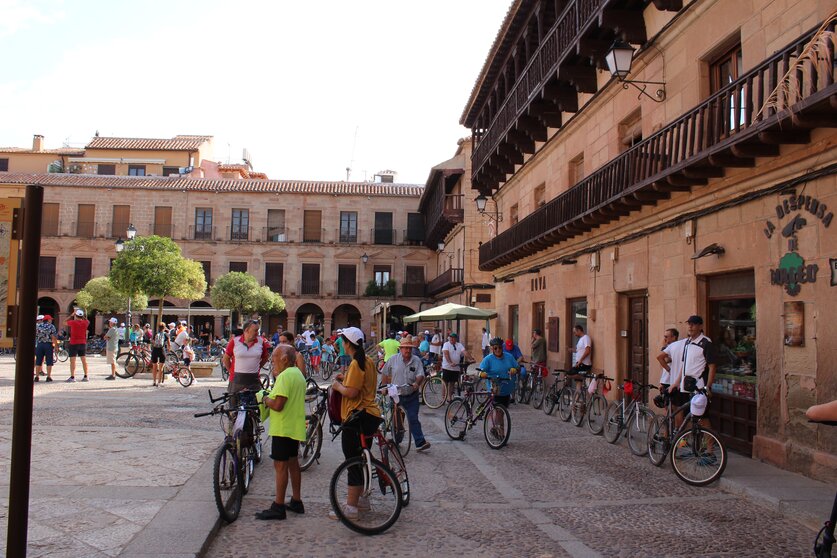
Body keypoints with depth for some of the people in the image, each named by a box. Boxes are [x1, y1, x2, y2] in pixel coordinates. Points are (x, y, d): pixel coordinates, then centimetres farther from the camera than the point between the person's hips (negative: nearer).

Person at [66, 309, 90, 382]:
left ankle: (72, 377, -5)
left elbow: (66, 322, 10)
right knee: (84, 360, 8)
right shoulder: (85, 323, -1)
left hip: (74, 343, -4)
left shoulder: (73, 322, -11)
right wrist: (82, 316, 23)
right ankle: (85, 376, 9)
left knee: (72, 360, -2)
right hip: (83, 343, 4)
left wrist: (71, 315, 16)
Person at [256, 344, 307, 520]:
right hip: (295, 426, 10)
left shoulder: (284, 376, -19)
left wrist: (265, 399, -8)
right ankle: (296, 501, 25)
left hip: (283, 428, -10)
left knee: (280, 465, -5)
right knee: (293, 463, 17)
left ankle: (278, 507, -1)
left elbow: (278, 405, -26)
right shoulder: (298, 374, 13)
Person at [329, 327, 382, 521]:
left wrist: (338, 386, -6)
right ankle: (357, 498, 32)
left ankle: (351, 508, 1)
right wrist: (346, 379, 15)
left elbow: (351, 393, -23)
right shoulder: (368, 361, 12)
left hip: (357, 416, -10)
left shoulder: (356, 364, -18)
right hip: (369, 414, 10)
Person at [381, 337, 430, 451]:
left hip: (411, 396, -1)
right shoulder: (393, 360, -1)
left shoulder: (416, 360, -2)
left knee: (413, 419, -6)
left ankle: (420, 442, -6)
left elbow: (420, 375, -10)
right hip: (396, 394, 1)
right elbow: (384, 374, 8)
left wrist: (417, 383, -30)